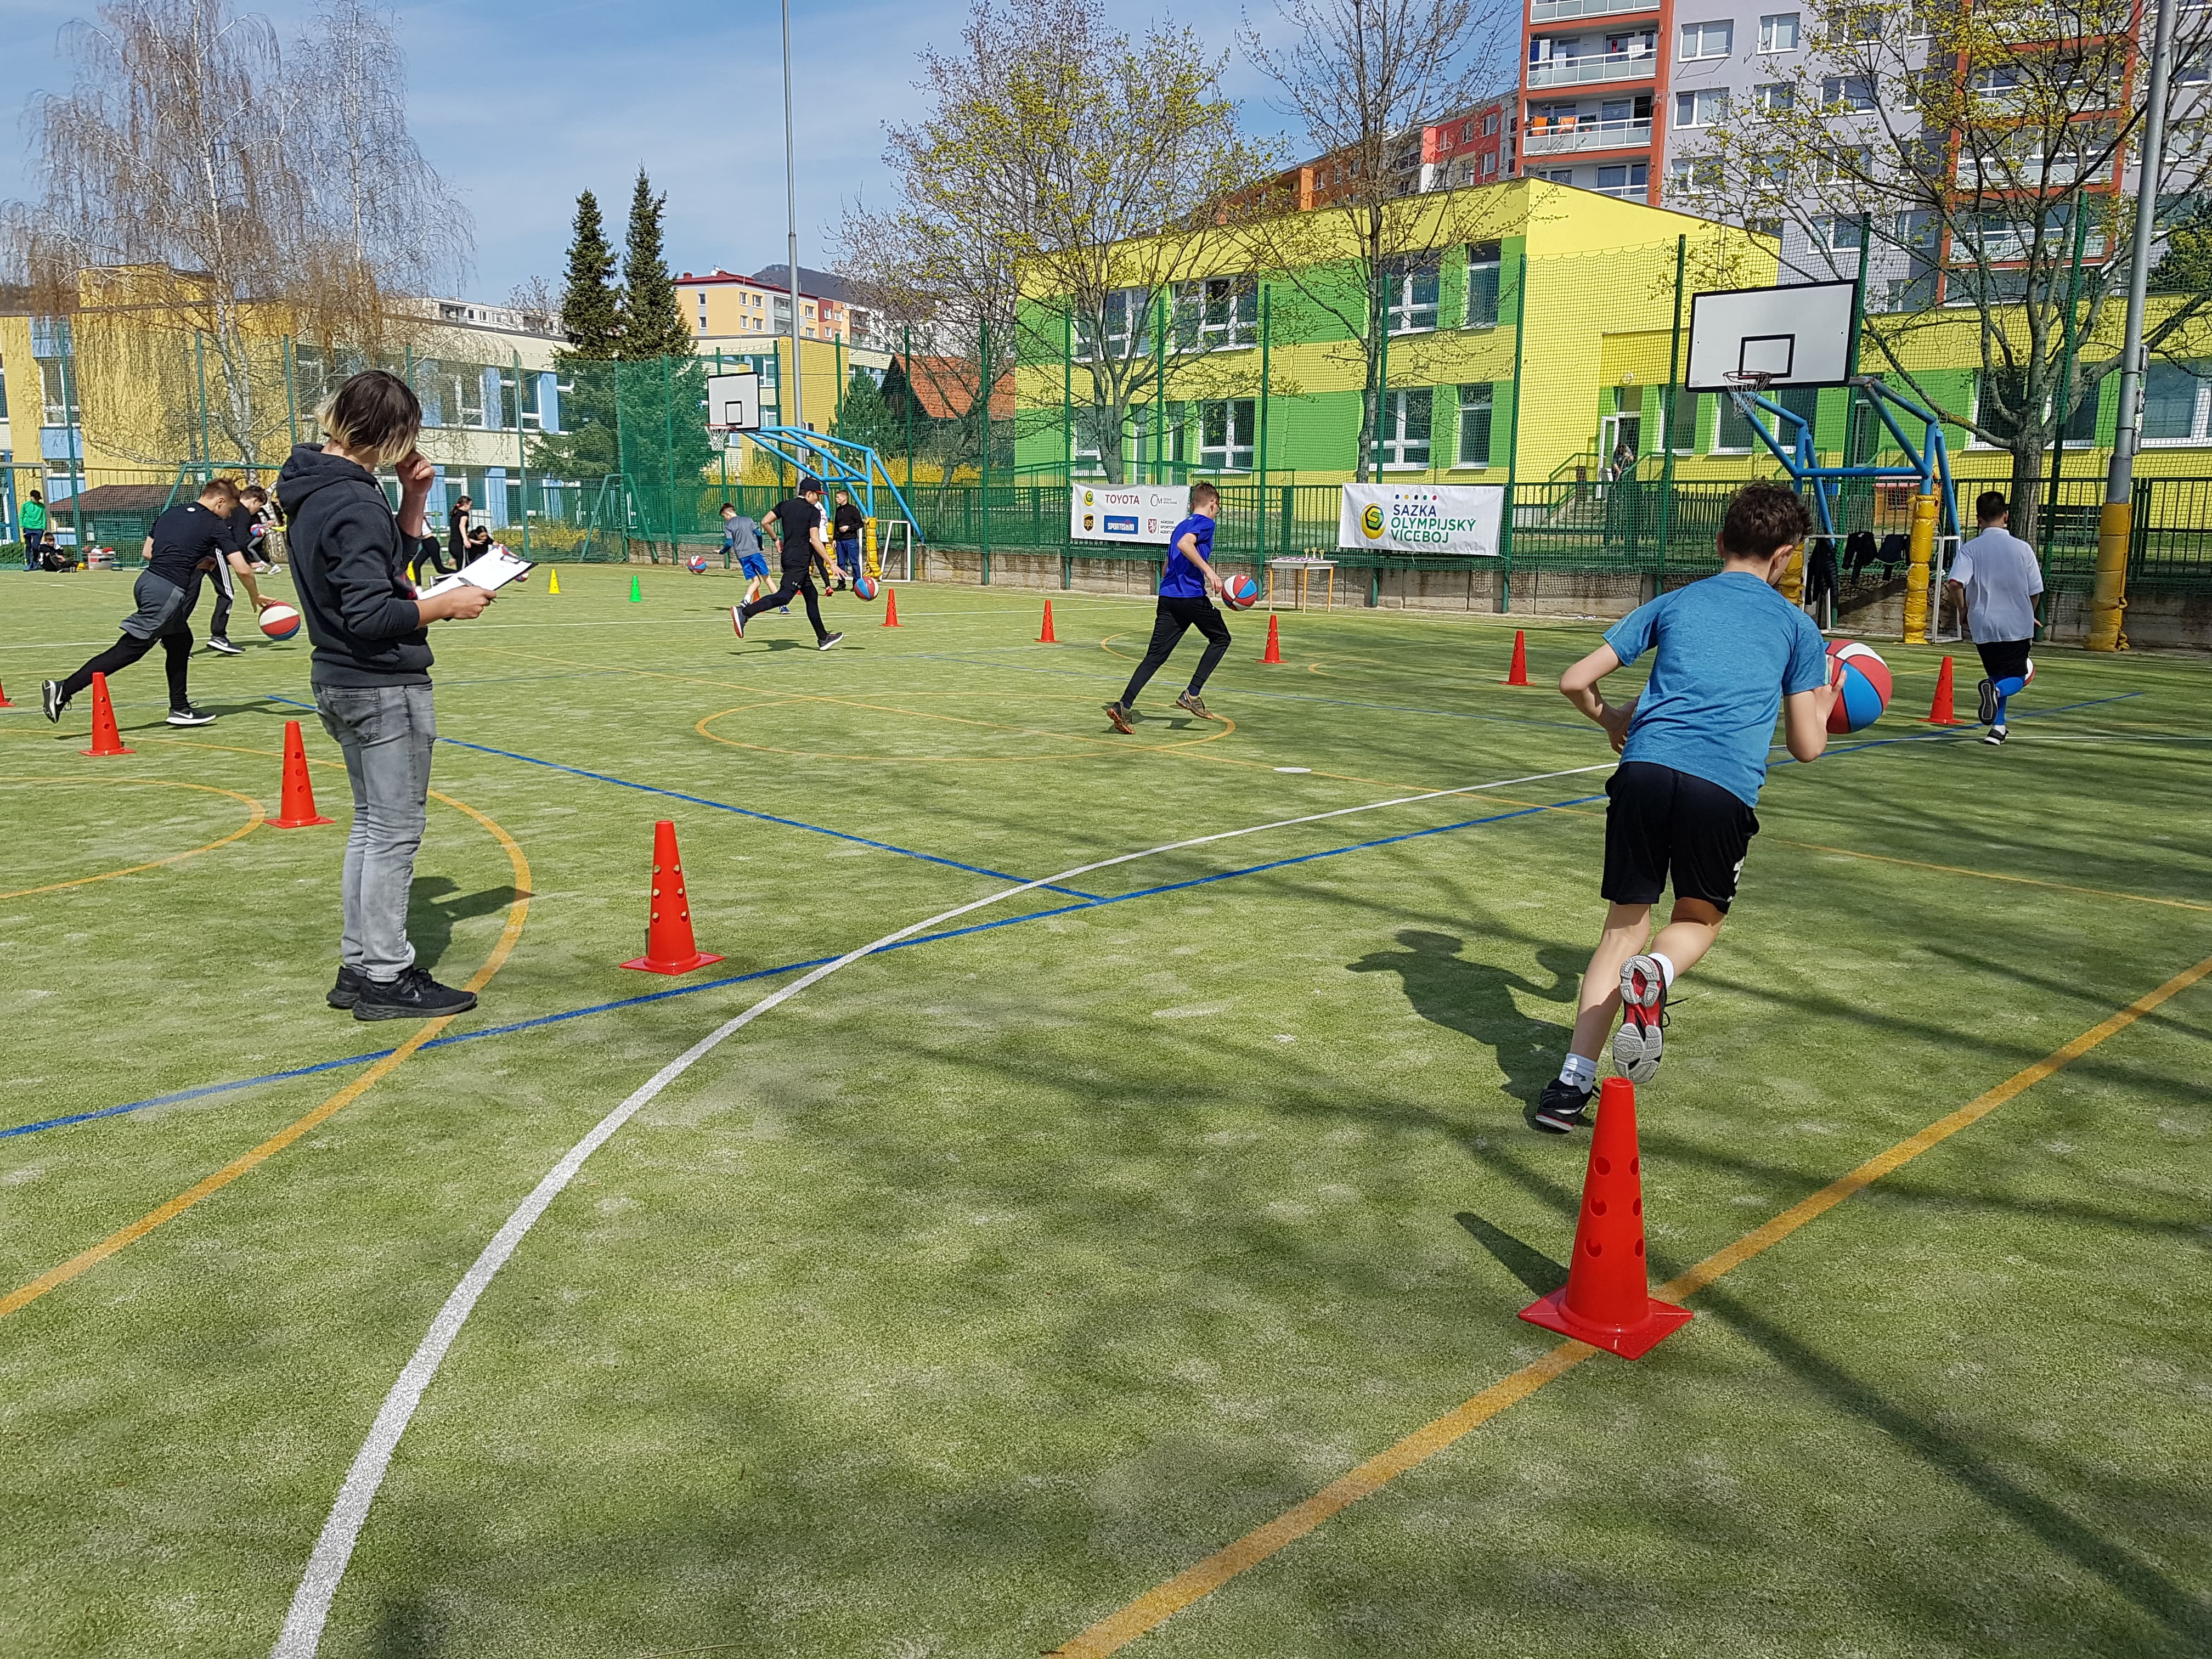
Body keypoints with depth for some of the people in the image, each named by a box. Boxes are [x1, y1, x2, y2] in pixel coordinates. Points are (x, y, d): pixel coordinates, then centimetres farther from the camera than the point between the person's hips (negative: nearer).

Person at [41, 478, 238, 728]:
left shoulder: (171, 513, 18)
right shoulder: (215, 525, -2)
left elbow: (148, 553, 20)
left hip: (148, 580, 8)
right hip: (169, 592, -8)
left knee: (180, 642, 20)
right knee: (128, 650, -6)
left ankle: (180, 709, 22)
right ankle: (64, 690, -8)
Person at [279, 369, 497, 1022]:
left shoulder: (314, 489, 11)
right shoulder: (355, 504, -20)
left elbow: (395, 560, 18)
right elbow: (371, 614, -25)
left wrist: (413, 499, 6)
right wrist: (447, 606, -14)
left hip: (340, 680, 10)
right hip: (385, 686, -10)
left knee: (372, 823, 17)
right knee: (396, 830, -2)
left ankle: (359, 966, 24)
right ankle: (385, 978, 5)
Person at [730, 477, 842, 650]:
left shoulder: (785, 506, 12)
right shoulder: (813, 511, -7)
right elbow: (815, 541, -15)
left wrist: (777, 540, 31)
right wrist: (831, 564, -14)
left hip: (788, 557, 9)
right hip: (799, 562, -9)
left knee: (812, 597, 16)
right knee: (784, 596, -19)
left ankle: (823, 638, 20)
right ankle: (744, 612, -33)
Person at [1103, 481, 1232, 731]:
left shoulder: (1181, 526, 24)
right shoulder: (1205, 523, -1)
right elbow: (1184, 544, -21)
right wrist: (1208, 571, -23)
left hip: (1167, 596, 7)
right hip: (1192, 596, -7)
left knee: (1155, 656, 2)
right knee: (1220, 638, 15)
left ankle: (1123, 705, -13)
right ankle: (1192, 694, 3)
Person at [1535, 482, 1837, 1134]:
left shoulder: (1672, 604, 21)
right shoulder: (1797, 627, 18)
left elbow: (1575, 682, 17)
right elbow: (1807, 745, 16)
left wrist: (1612, 720, 37)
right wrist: (1824, 705, 38)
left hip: (1646, 769, 1)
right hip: (1725, 788, -1)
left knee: (1624, 925, 12)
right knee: (1699, 920, 22)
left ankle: (1573, 1081, 2)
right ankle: (1654, 973, -14)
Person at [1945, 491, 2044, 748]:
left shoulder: (1970, 549, -5)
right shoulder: (2022, 548, -3)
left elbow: (1955, 583, -19)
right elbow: (2036, 591, 1)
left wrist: (1966, 611, -2)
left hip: (1983, 624, 1)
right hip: (2017, 626, -1)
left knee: (1996, 676, 19)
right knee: (2015, 678, 6)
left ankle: (1998, 727, 17)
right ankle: (1996, 690, -27)